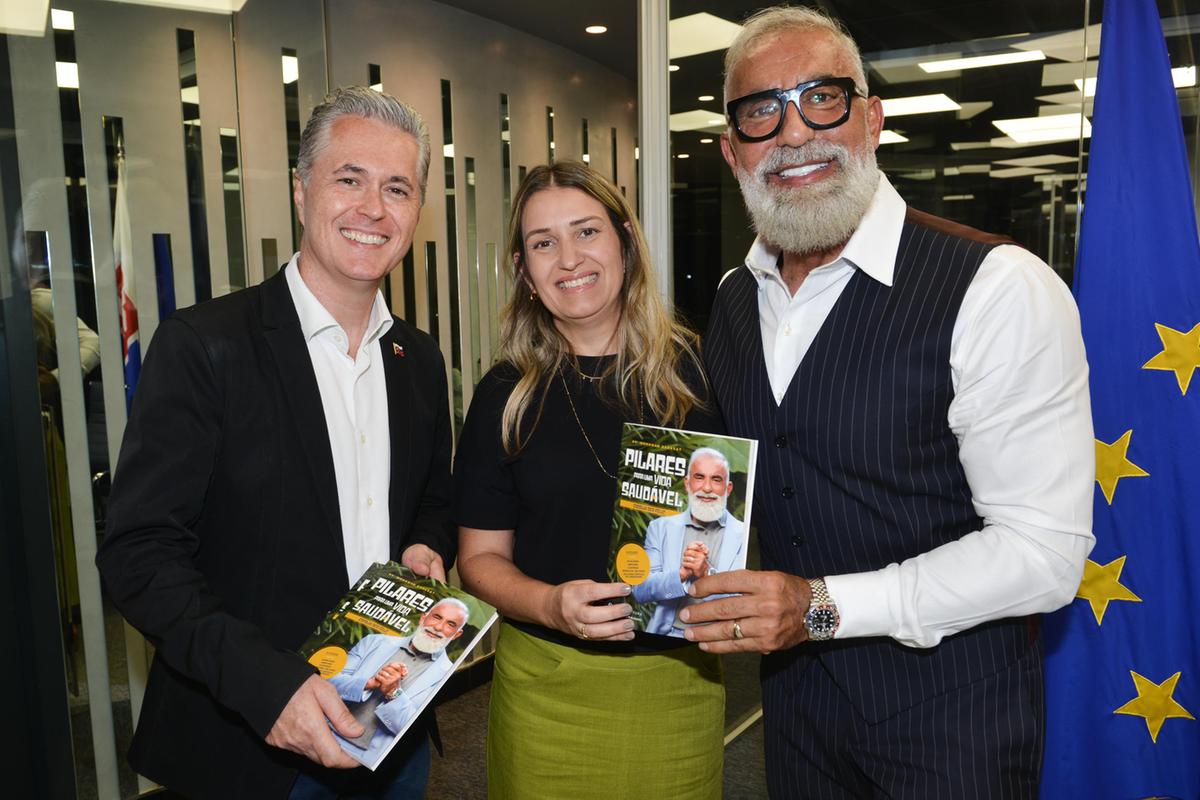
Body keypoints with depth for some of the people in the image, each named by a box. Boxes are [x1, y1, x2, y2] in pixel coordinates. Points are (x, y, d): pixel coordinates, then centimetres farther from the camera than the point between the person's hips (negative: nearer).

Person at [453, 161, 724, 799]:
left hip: (680, 680, 1)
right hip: (546, 689, 0)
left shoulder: (697, 370, -4)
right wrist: (551, 605, -17)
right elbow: (481, 556, 1)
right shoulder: (506, 395, -3)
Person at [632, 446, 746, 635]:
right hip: (667, 635, 1)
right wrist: (681, 574, -14)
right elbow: (640, 590, 3)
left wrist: (708, 573, -16)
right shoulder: (660, 527, 9)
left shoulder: (745, 536, 3)